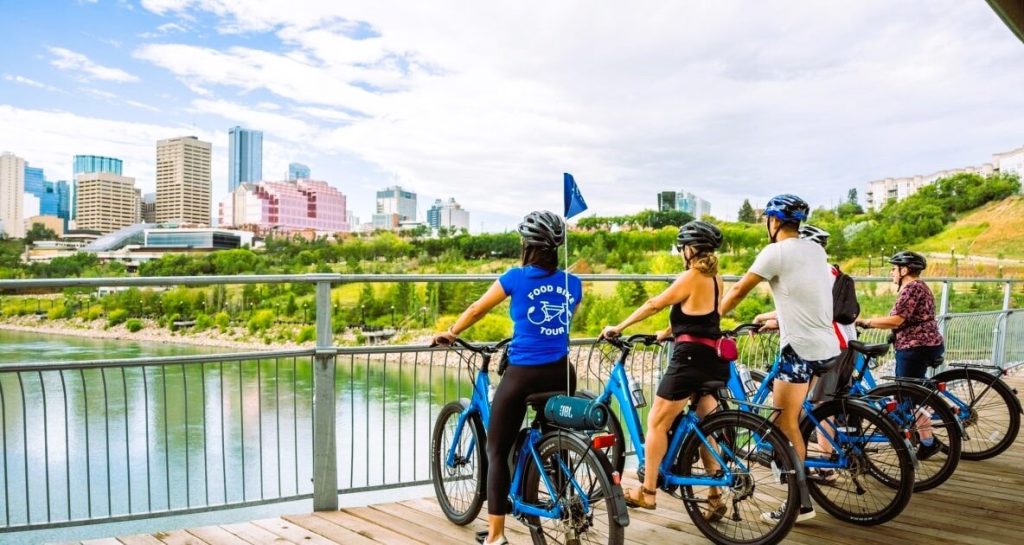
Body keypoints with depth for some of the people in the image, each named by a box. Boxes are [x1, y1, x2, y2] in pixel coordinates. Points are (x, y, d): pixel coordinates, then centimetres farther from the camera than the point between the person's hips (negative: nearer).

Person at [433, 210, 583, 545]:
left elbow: (477, 310, 7)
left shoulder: (517, 277, -6)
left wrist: (450, 334, 23)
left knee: (497, 451, 7)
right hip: (561, 374, 4)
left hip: (522, 375, -4)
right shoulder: (573, 284, 5)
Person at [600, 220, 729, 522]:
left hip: (691, 358, -8)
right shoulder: (715, 279, 11)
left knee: (657, 423, 4)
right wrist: (668, 333, 31)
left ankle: (647, 492, 12)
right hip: (714, 359, 8)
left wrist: (618, 327, -1)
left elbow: (654, 305, -9)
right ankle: (715, 497, 16)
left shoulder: (690, 277, -12)